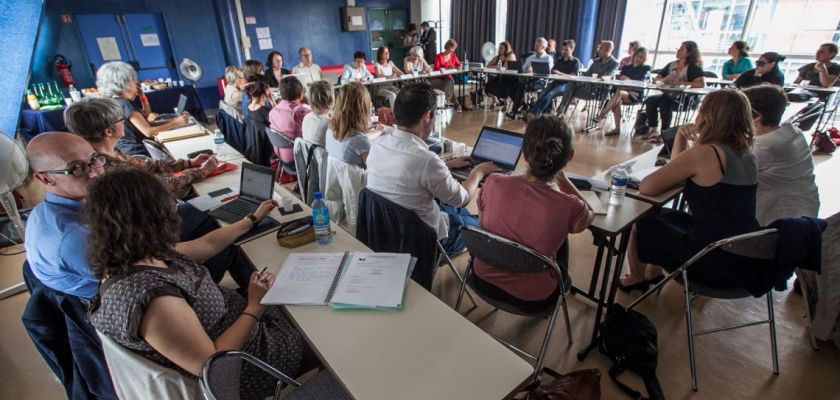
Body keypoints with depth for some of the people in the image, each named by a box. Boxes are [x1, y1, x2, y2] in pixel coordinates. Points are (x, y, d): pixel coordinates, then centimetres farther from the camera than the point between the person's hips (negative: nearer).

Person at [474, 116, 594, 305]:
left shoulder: (493, 183, -23)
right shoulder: (569, 208, -28)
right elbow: (589, 214, -1)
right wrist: (560, 177, 0)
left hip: (485, 276, 3)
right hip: (531, 296, -2)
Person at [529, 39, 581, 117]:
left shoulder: (576, 61, 5)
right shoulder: (559, 60, 23)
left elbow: (573, 76, -7)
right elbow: (552, 72, 17)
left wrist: (560, 73, -20)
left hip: (566, 85, -5)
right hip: (555, 82, 5)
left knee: (549, 95, -32)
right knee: (542, 94, -26)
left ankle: (535, 114, -38)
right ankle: (532, 113, -38)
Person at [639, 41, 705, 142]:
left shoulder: (693, 67, -1)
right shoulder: (671, 65, 15)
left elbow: (702, 84, -15)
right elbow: (656, 79, 14)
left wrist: (680, 82, -18)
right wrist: (664, 80, -9)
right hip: (669, 95, 5)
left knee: (665, 102, -34)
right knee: (650, 100, -21)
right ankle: (653, 129, -16)